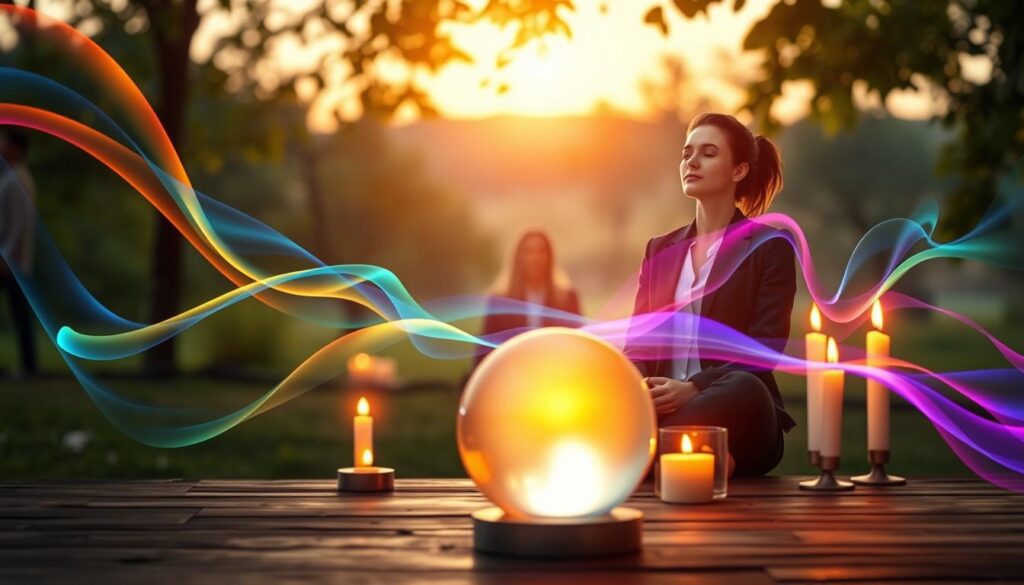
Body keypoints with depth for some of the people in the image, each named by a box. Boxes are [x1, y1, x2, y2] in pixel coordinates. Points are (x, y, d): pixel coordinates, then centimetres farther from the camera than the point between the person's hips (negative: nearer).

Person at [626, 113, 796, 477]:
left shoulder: (770, 248, 4)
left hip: (732, 412, -3)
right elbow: (637, 342, 11)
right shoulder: (660, 250, 19)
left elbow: (764, 350, -7)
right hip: (661, 410, 3)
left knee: (745, 389, -40)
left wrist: (694, 388, -24)